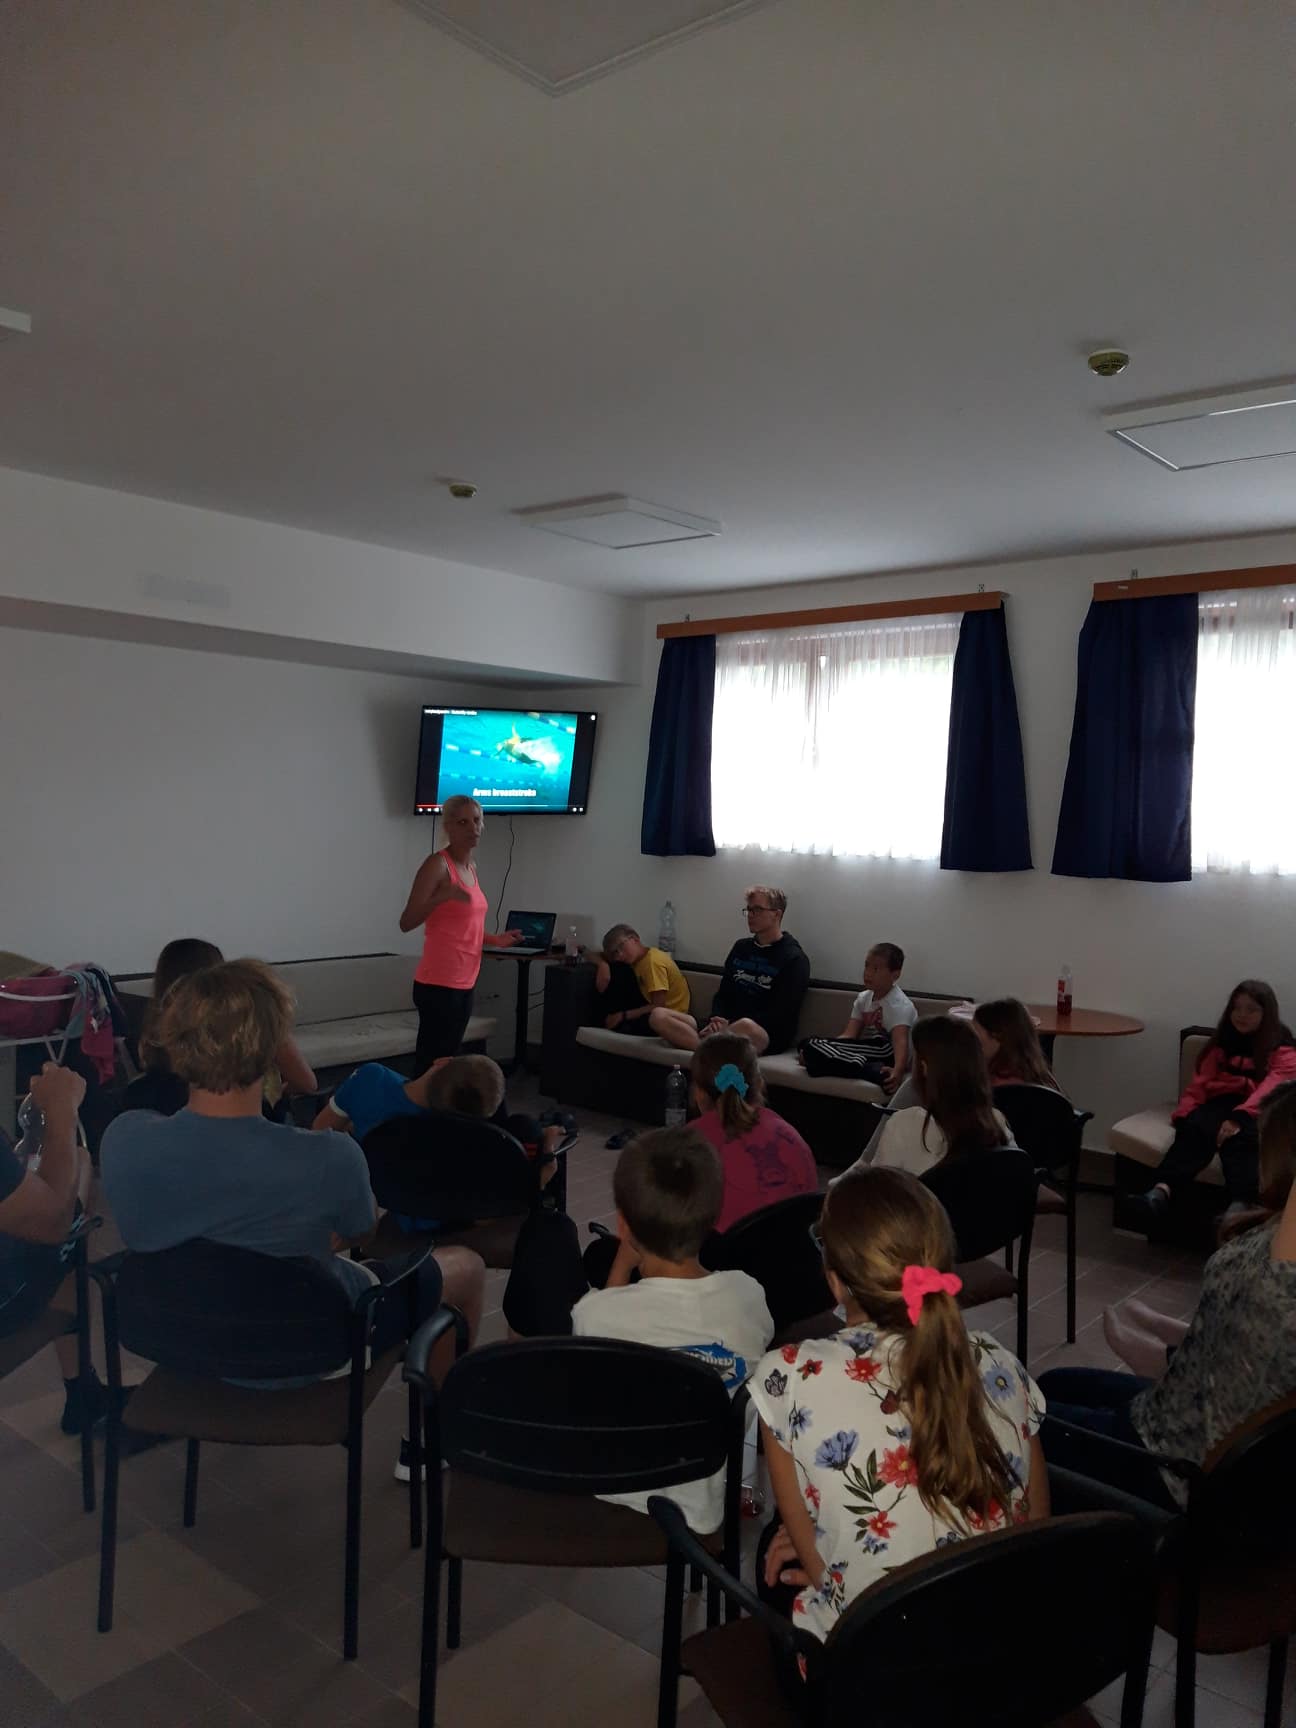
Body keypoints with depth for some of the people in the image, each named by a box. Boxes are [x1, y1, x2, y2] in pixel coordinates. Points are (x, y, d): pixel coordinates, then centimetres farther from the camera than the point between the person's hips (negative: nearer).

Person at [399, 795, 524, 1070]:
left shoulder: (471, 867, 14)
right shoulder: (438, 864, -10)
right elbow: (406, 923, -17)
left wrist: (495, 939, 11)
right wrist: (443, 895, -31)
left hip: (465, 982, 9)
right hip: (439, 984, -8)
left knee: (446, 1059, 11)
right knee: (431, 1063, -8)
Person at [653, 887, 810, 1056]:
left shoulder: (794, 959, 0)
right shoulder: (741, 947, 20)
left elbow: (780, 1016, -8)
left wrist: (731, 1026, -15)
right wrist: (718, 1020, -4)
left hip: (767, 1036, -6)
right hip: (727, 1027, 6)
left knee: (746, 1026, -44)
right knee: (659, 1016, -14)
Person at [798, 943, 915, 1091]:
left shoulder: (899, 1005, -14)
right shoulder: (863, 998, 8)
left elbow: (900, 1041, -30)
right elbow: (849, 1034, -1)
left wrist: (898, 1071, -49)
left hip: (889, 1056, -7)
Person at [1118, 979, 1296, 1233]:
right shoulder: (1222, 1043, 25)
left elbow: (1270, 1090, -9)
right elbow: (1200, 1083, 14)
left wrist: (1240, 1118, -29)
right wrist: (1183, 1112, -8)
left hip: (1258, 1112, -3)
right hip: (1220, 1103, 3)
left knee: (1239, 1139, -39)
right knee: (1194, 1128, -33)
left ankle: (1240, 1210, -67)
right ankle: (1158, 1196, -61)